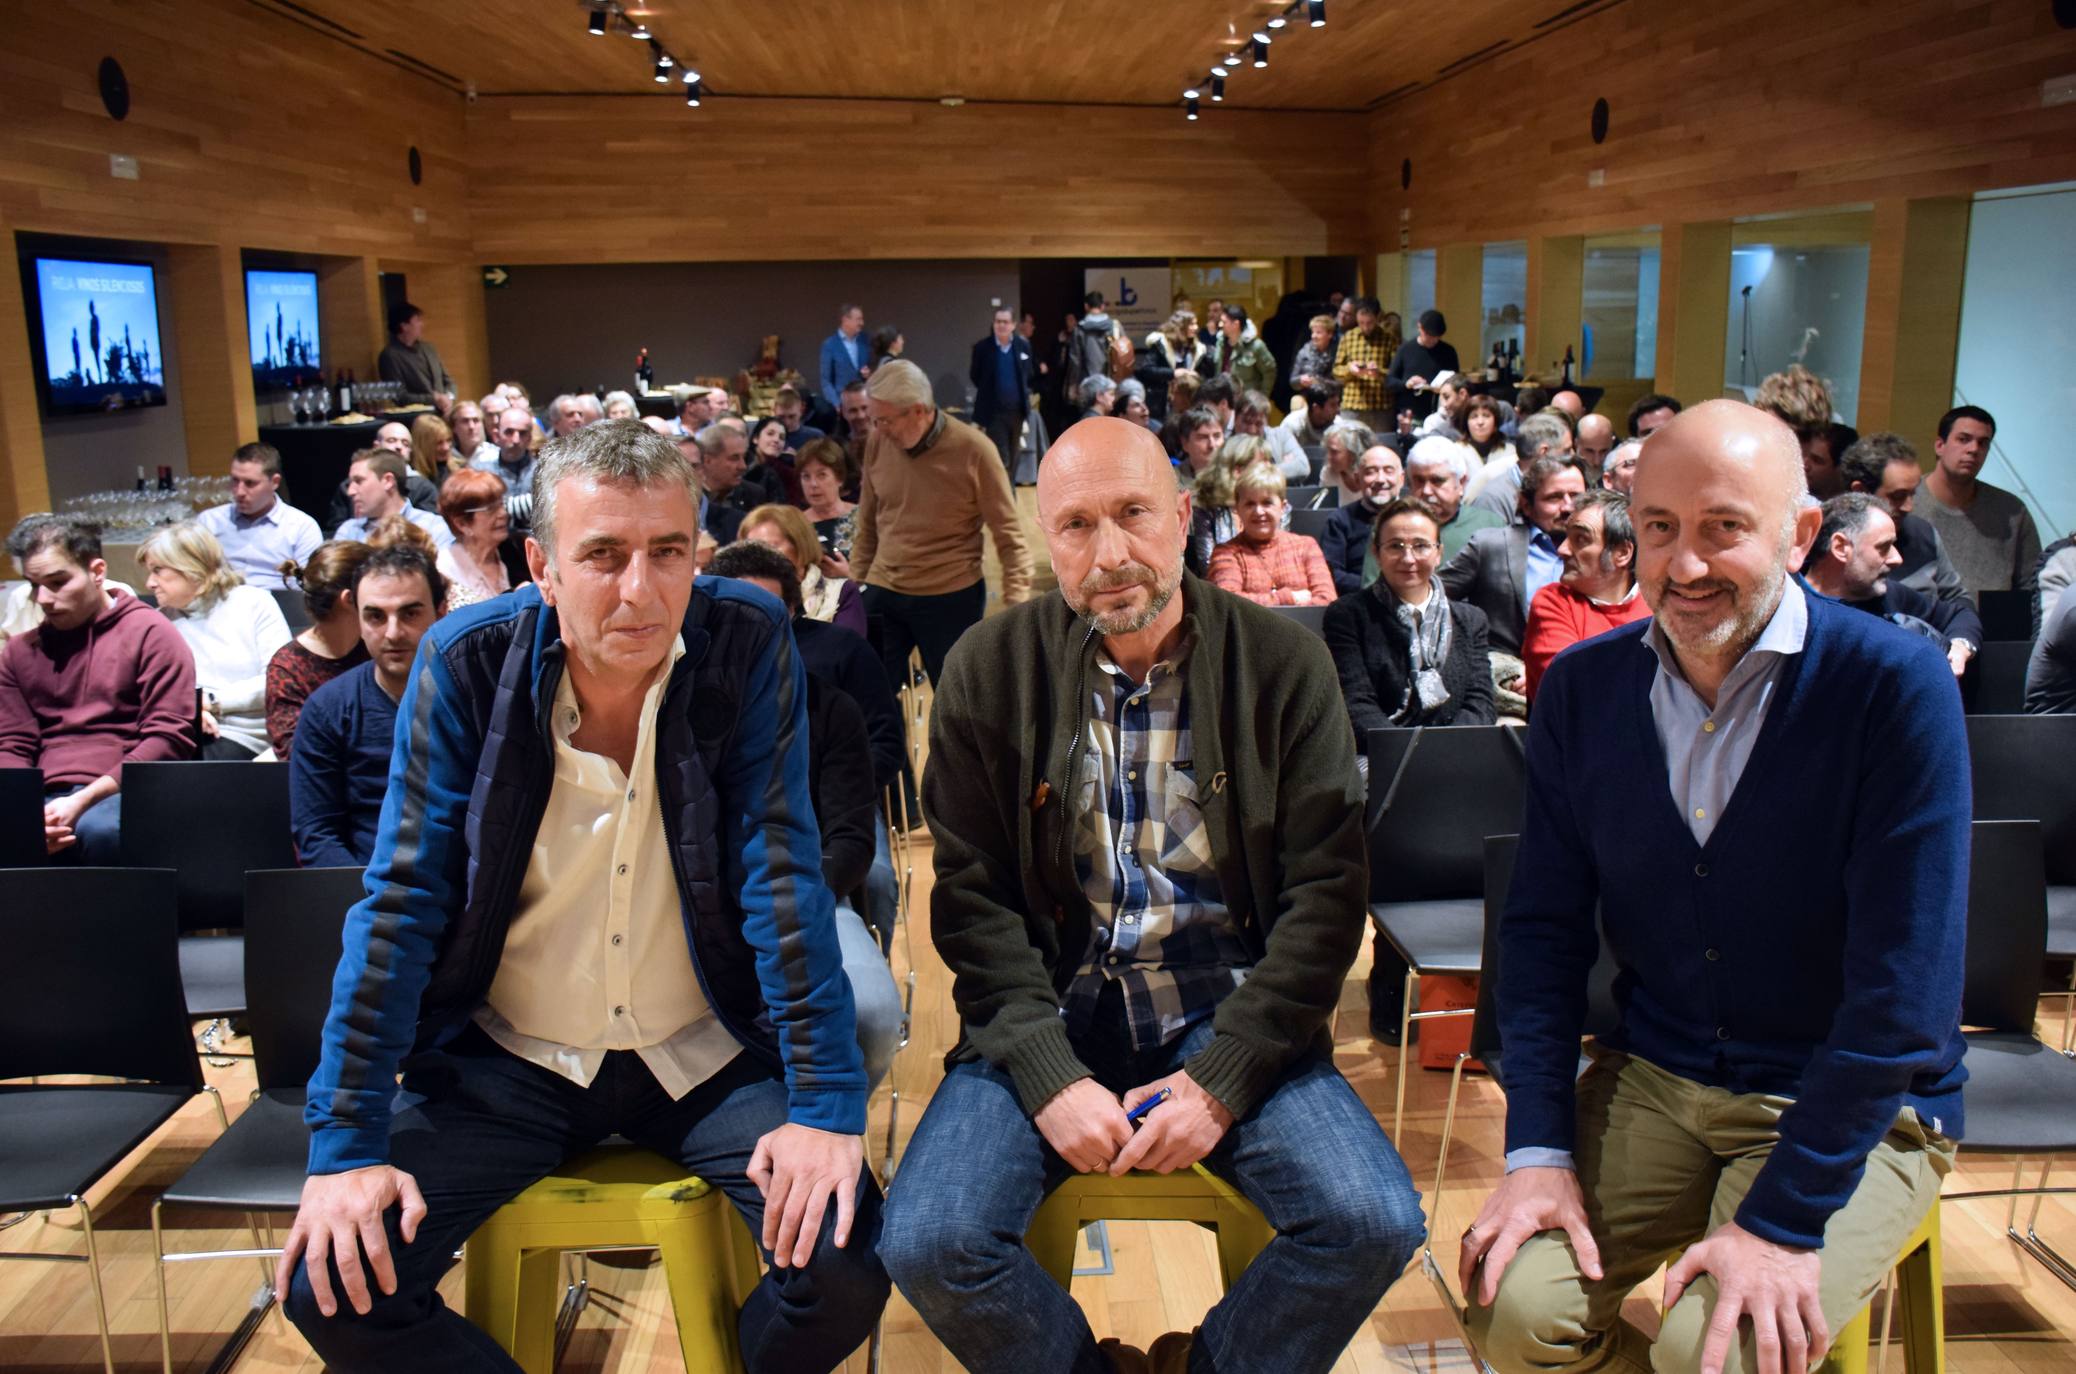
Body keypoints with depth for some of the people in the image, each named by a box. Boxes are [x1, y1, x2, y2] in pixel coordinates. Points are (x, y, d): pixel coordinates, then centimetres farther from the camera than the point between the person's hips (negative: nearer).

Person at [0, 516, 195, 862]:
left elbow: (169, 737, -4)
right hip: (49, 801, 3)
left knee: (98, 829, -38)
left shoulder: (148, 633, 5)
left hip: (125, 795, -3)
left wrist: (83, 801, -13)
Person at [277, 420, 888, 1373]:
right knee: (332, 1287, -13)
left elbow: (784, 876, -14)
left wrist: (826, 1104, -20)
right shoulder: (465, 662, -11)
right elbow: (402, 903, -9)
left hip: (704, 1052, 0)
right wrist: (347, 1144, -12)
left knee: (844, 1269, -18)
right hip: (506, 1058, 1)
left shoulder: (747, 642, -13)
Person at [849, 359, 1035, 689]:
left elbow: (1009, 534, -9)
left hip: (951, 597, -3)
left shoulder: (974, 450, -13)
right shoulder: (879, 443, -1)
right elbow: (867, 524, 10)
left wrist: (1016, 604, -14)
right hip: (882, 594, 4)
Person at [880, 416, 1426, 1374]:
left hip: (1230, 1017, 0)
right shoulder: (989, 670, -1)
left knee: (1373, 1223, -21)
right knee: (929, 1244, -21)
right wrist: (1049, 1077, -14)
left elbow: (1326, 890, -3)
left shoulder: (1284, 665, -2)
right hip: (1047, 1015, 0)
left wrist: (1222, 1081, -12)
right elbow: (972, 897, -2)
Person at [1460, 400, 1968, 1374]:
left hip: (1856, 1109, -3)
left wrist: (1784, 1221, -20)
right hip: (1649, 1081, 3)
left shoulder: (1897, 689, -16)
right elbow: (1545, 926, 0)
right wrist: (1537, 1146, -9)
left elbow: (1904, 988, -18)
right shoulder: (1581, 689, -3)